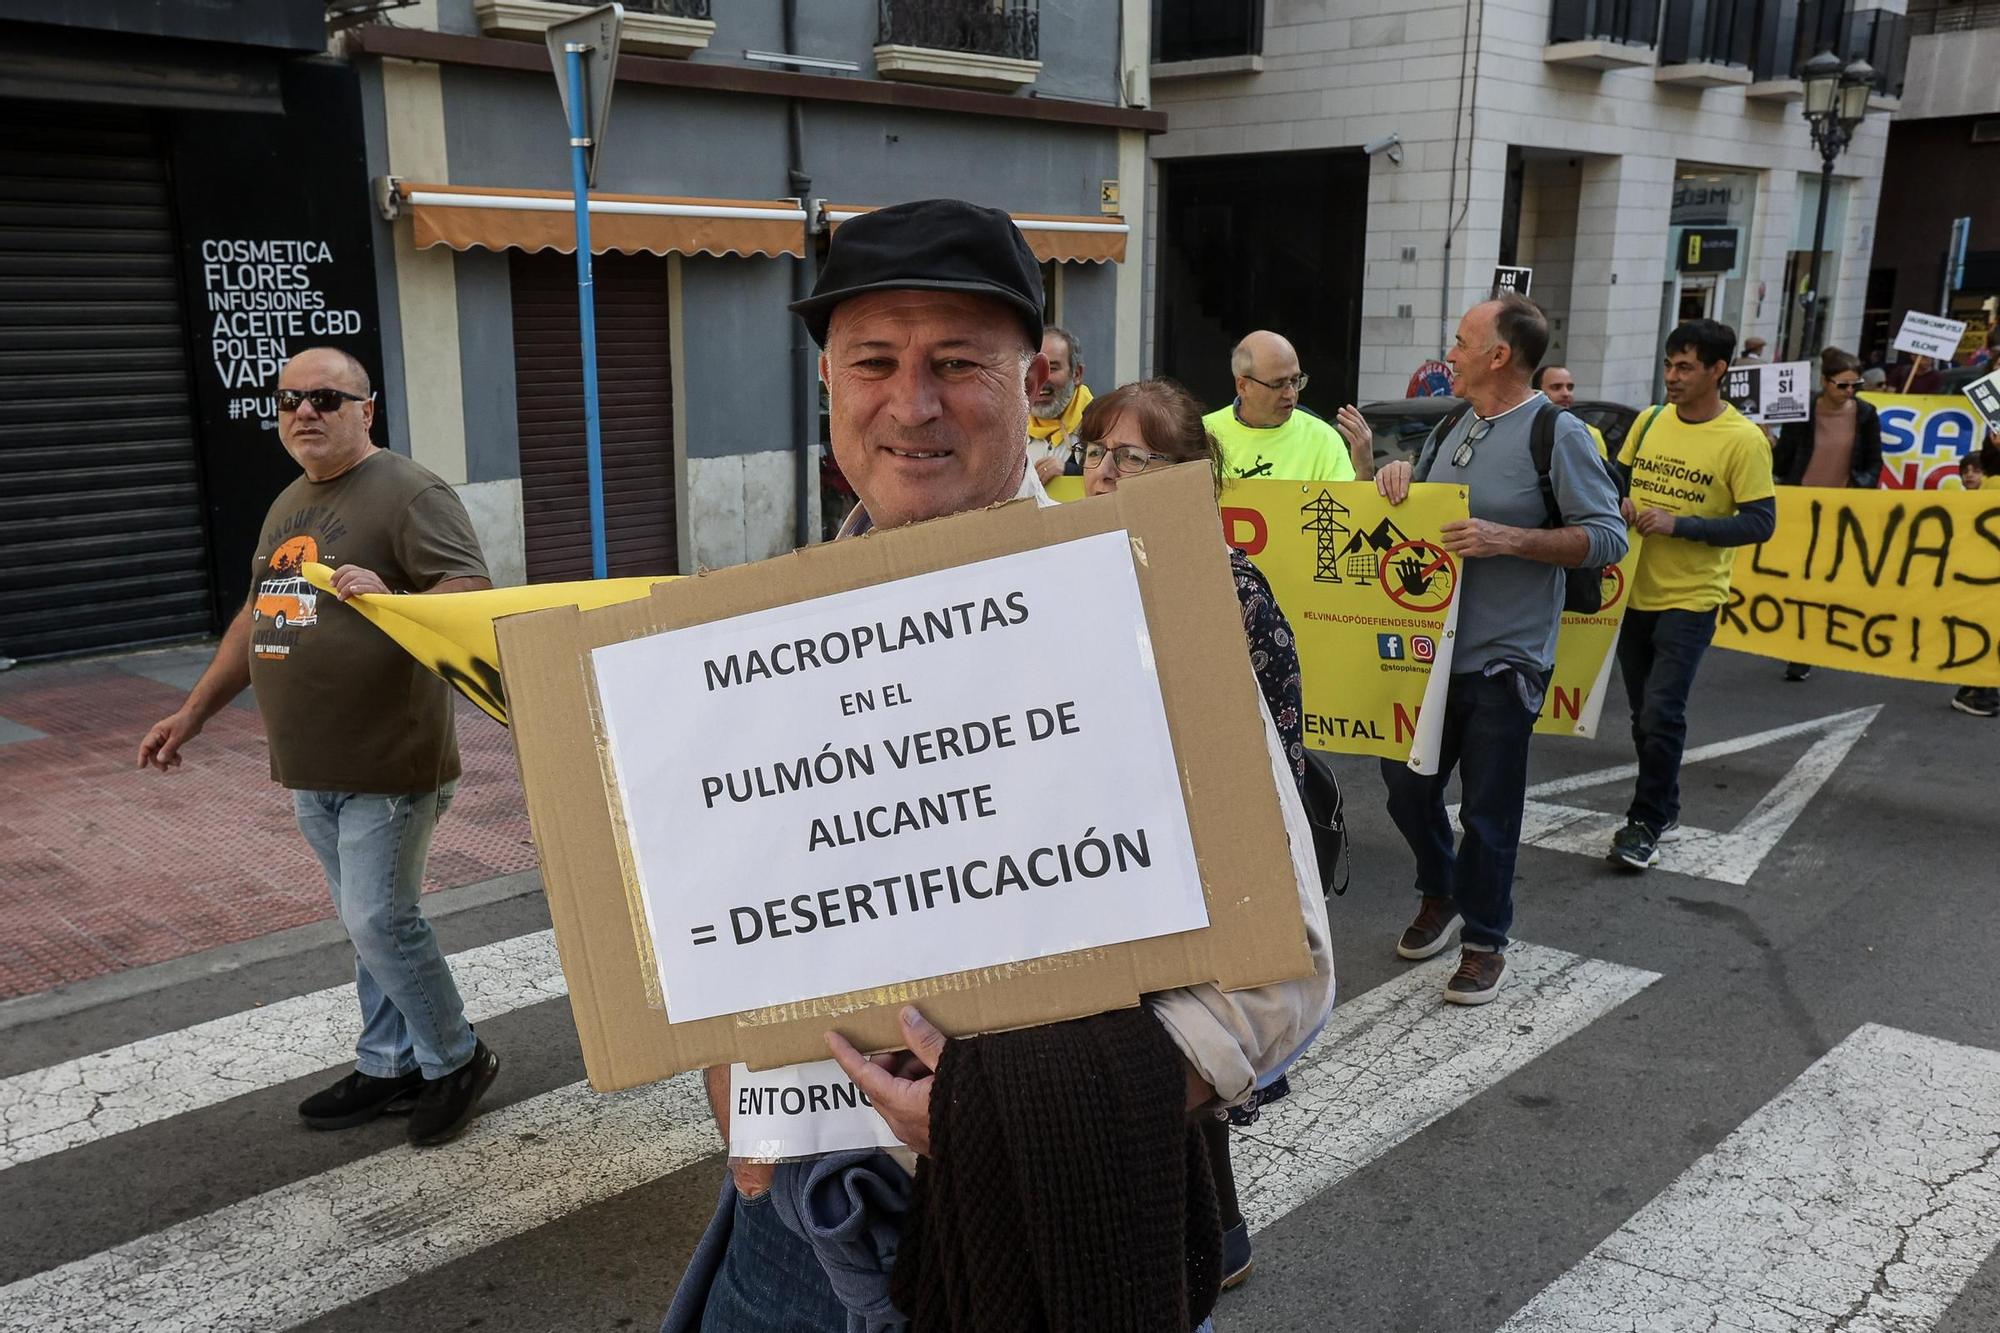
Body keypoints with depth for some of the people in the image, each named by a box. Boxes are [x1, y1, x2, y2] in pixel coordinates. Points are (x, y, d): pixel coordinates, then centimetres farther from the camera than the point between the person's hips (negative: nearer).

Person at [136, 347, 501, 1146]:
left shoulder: (410, 494, -10)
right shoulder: (287, 506, 17)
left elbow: (475, 594, -19)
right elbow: (257, 616, 24)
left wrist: (393, 603, -36)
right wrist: (194, 712, 22)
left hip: (390, 763, -8)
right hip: (311, 767, 8)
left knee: (379, 921, -4)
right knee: (370, 921, 15)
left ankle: (457, 1060, 15)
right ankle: (389, 1067, 27)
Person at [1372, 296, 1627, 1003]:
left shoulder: (1557, 434, -11)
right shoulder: (1452, 428, 10)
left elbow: (1607, 537, -14)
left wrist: (1507, 539, -24)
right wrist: (1396, 477, -2)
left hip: (1502, 661, -7)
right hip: (1430, 647, 7)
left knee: (1488, 810, 3)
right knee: (1405, 780, 15)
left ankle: (1484, 941, 21)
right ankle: (1439, 898, 38)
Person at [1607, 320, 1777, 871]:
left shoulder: (1743, 440, -11)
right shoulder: (1650, 421, 4)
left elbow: (1761, 522, -13)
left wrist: (1678, 524, -21)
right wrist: (1618, 506, -7)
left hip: (1690, 600, -5)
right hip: (1635, 591, 6)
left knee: (1660, 713, -10)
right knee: (1644, 714, 14)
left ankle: (1646, 824, 6)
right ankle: (1664, 809, 30)